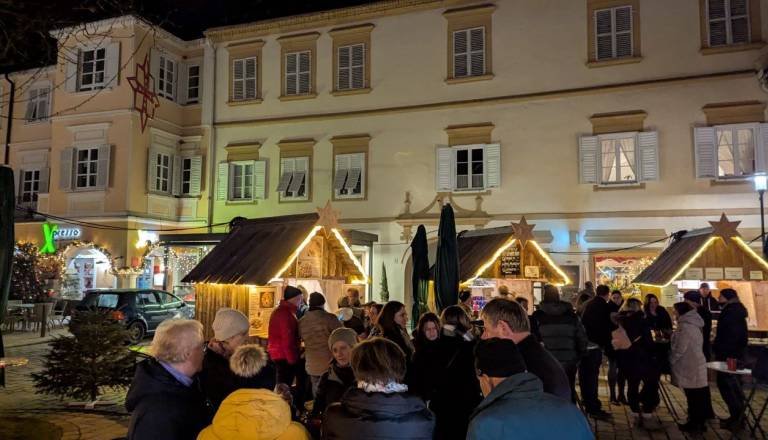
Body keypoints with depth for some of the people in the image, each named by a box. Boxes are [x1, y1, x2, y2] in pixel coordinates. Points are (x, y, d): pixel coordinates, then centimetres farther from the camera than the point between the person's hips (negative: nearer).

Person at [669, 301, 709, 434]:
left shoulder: (685, 326, -18)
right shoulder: (694, 324, 11)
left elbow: (680, 349, -17)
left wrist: (671, 360, -5)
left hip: (690, 366, -9)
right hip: (697, 364, 9)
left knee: (692, 397, 0)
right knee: (699, 396, 14)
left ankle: (694, 423, 9)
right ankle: (700, 422, 22)